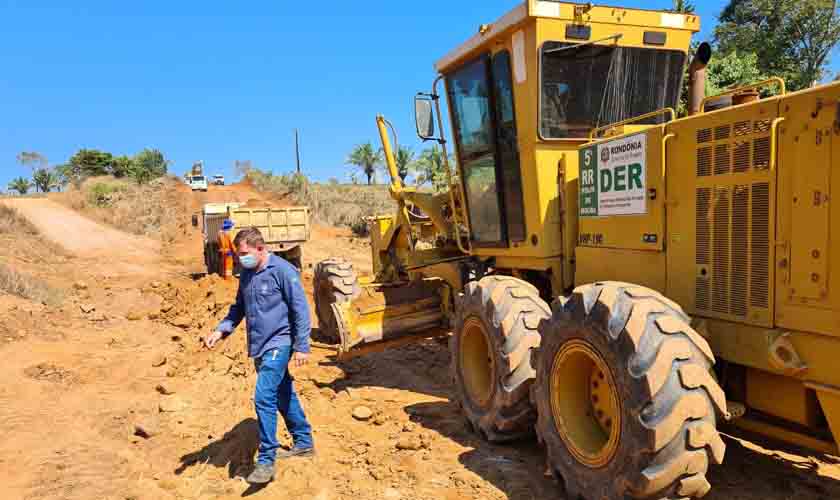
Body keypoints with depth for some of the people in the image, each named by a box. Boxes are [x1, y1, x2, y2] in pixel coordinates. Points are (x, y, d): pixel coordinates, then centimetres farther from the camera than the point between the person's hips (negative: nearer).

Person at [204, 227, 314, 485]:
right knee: (283, 396, 17)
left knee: (264, 398, -14)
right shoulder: (246, 274, 8)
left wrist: (301, 347, -14)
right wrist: (221, 330, 4)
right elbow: (239, 307, 20)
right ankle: (304, 443, 32)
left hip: (278, 344, -8)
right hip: (259, 346, 8)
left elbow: (300, 309, -13)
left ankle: (266, 461, -3)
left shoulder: (283, 271, -14)